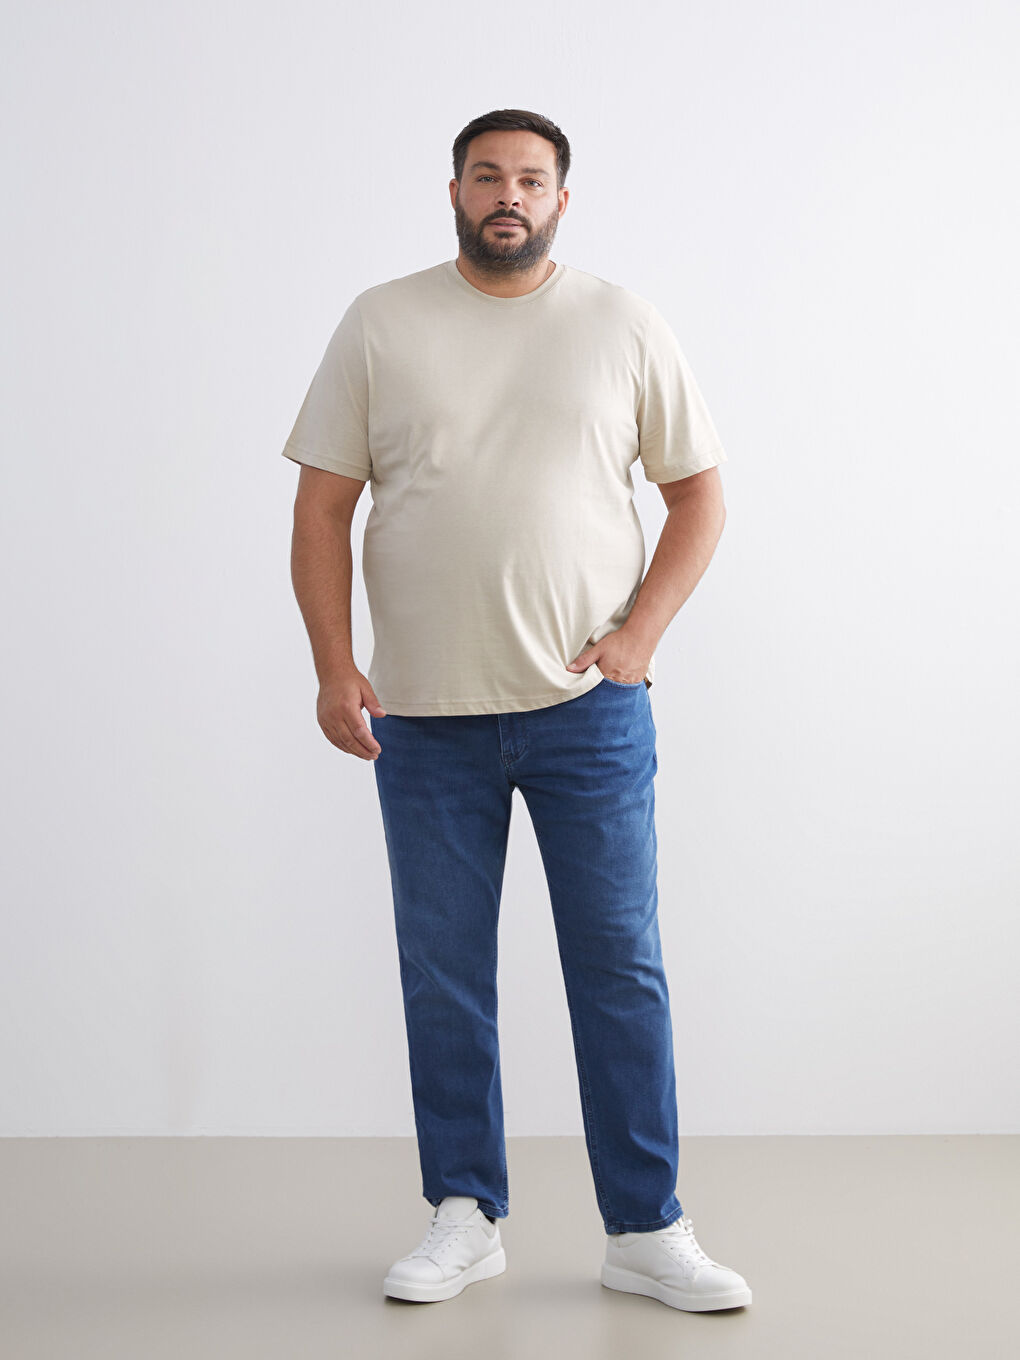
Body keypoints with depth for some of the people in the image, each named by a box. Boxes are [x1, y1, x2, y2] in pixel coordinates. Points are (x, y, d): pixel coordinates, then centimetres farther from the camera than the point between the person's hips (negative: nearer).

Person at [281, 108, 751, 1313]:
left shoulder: (623, 326, 4)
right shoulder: (381, 324, 4)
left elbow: (698, 491, 7)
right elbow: (322, 506, 3)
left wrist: (640, 631, -5)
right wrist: (334, 666, -6)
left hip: (589, 710, 0)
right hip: (425, 716, 1)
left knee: (621, 971, 2)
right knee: (442, 977, 8)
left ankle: (647, 1232, 13)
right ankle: (464, 1215, 22)